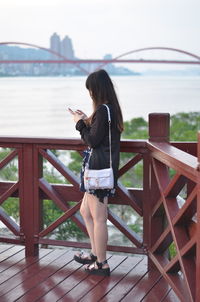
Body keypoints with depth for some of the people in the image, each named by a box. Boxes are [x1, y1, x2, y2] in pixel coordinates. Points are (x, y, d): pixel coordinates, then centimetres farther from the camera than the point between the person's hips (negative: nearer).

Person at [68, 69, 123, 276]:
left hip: (99, 169, -10)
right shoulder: (110, 109, 11)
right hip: (101, 168, 10)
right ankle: (96, 254, 30)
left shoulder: (103, 110, -19)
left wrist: (80, 123, -4)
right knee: (85, 211, 21)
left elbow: (93, 141, -17)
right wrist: (86, 121, 12)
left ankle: (101, 264, 11)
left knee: (98, 218, 0)